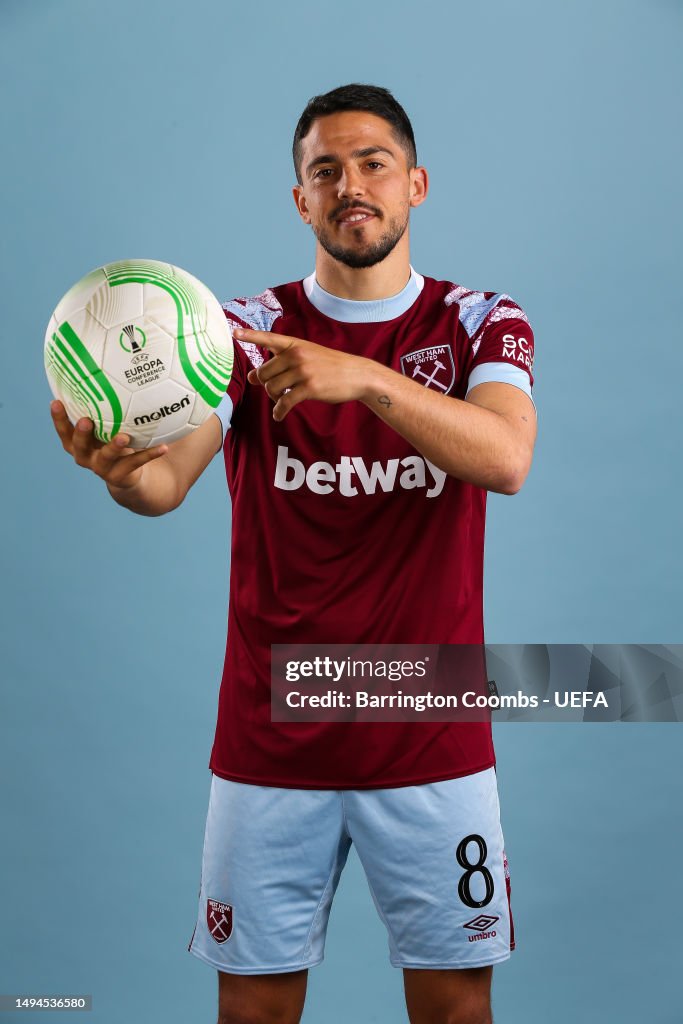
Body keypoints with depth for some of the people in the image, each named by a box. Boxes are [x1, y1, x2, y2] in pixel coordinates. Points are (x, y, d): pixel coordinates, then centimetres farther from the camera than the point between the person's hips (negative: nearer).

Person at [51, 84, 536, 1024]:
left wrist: (364, 376, -34)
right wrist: (124, 474, -38)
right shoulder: (247, 332, 3)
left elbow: (505, 459, -20)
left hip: (432, 743, 0)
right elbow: (169, 479, -14)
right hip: (271, 743, 1)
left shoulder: (482, 325, 1)